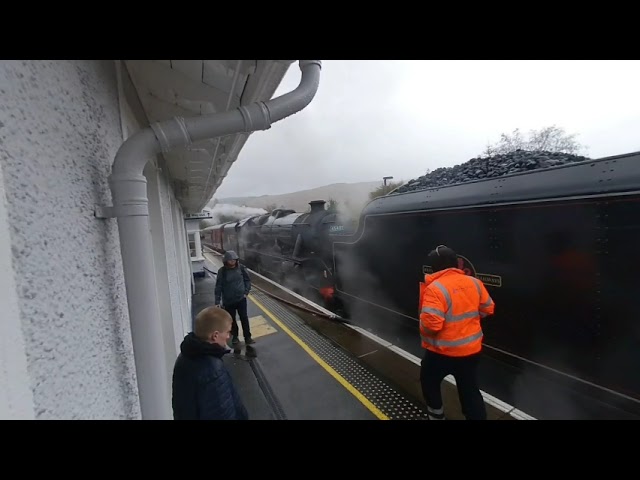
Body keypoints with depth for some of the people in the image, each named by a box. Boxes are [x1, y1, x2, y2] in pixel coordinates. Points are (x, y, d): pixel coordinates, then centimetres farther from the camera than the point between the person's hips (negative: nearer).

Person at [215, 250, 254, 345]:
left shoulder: (241, 267, -9)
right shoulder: (222, 271, -12)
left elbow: (247, 280, 2)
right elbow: (218, 287, -8)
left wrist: (246, 292, -5)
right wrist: (217, 301, -9)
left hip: (241, 298, 0)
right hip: (228, 301, 0)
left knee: (244, 318, 5)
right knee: (232, 319, 15)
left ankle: (247, 338, 17)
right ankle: (235, 337, 35)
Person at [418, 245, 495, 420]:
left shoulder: (435, 288, -25)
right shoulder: (474, 283, -4)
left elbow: (430, 324, -30)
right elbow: (488, 309, 10)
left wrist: (423, 325, -8)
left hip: (442, 352, -5)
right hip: (472, 349, 6)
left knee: (429, 381, 23)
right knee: (470, 391, 20)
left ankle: (436, 414, 40)